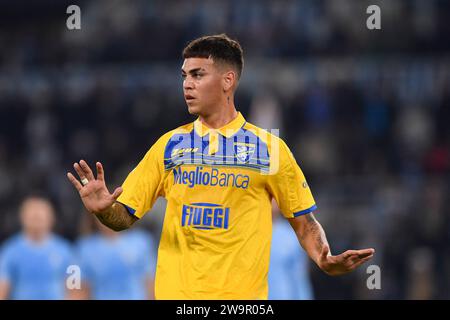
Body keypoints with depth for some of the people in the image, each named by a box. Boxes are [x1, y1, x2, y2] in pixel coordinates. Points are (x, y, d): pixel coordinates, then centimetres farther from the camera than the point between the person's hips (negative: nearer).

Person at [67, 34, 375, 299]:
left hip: (243, 295, -2)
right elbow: (125, 217, 10)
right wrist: (103, 210, -12)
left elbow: (304, 222, 8)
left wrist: (326, 260, -11)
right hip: (175, 292, 2)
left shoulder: (270, 148, 3)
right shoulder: (171, 145, 9)